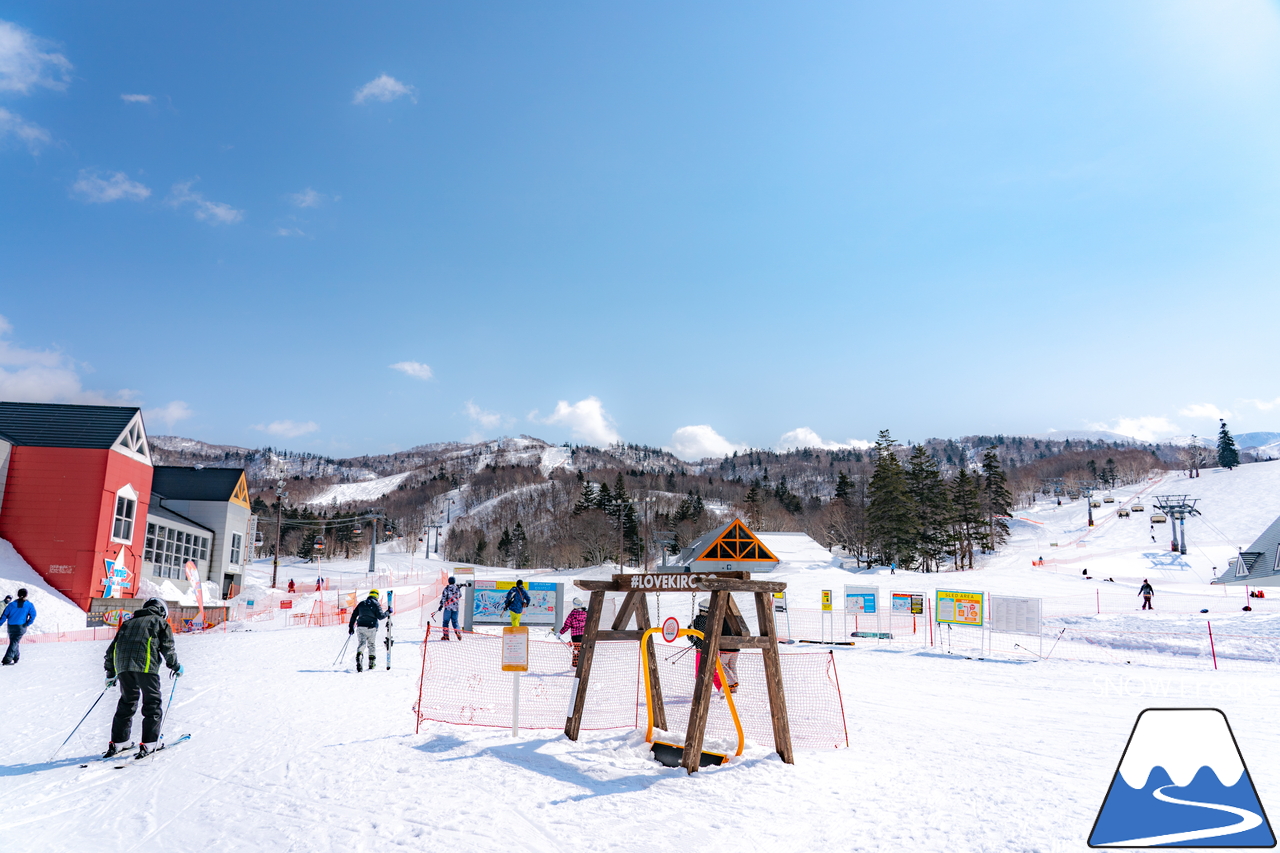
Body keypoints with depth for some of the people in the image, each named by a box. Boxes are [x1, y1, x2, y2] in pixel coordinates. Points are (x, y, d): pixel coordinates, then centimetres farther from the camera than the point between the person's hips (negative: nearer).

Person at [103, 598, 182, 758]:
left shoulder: (128, 623, 30)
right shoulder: (161, 622, 16)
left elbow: (111, 649, 28)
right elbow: (168, 648, 5)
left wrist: (110, 673, 38)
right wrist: (176, 667, 18)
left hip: (122, 666, 5)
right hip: (145, 666, -5)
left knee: (126, 703, 17)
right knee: (152, 704, 2)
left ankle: (117, 743, 17)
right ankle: (148, 744, -3)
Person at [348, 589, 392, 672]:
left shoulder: (361, 603, 12)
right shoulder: (376, 604, -1)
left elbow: (354, 615, 12)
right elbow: (381, 616, -8)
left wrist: (351, 626, 17)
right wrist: (388, 612, 7)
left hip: (360, 627, 2)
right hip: (371, 628, -2)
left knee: (361, 644, 1)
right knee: (372, 646, 12)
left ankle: (359, 658, -26)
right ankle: (371, 664, 14)